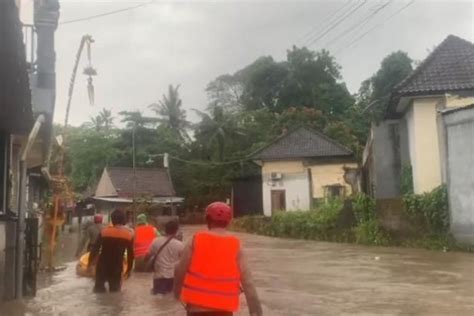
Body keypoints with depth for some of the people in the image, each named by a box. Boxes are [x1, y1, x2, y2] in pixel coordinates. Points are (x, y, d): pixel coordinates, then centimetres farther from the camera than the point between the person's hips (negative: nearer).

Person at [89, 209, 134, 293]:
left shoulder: (104, 231, -7)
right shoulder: (129, 234, -4)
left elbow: (95, 249, -4)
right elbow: (130, 254, 0)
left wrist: (90, 263, 6)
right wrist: (129, 269, 9)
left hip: (103, 265, -1)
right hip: (117, 266, 1)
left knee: (99, 288, 13)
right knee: (115, 289, 12)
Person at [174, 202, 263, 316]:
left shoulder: (195, 241, -4)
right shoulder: (235, 246, -5)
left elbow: (180, 271, 0)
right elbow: (247, 282, -8)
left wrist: (177, 292, 19)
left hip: (197, 305, 0)